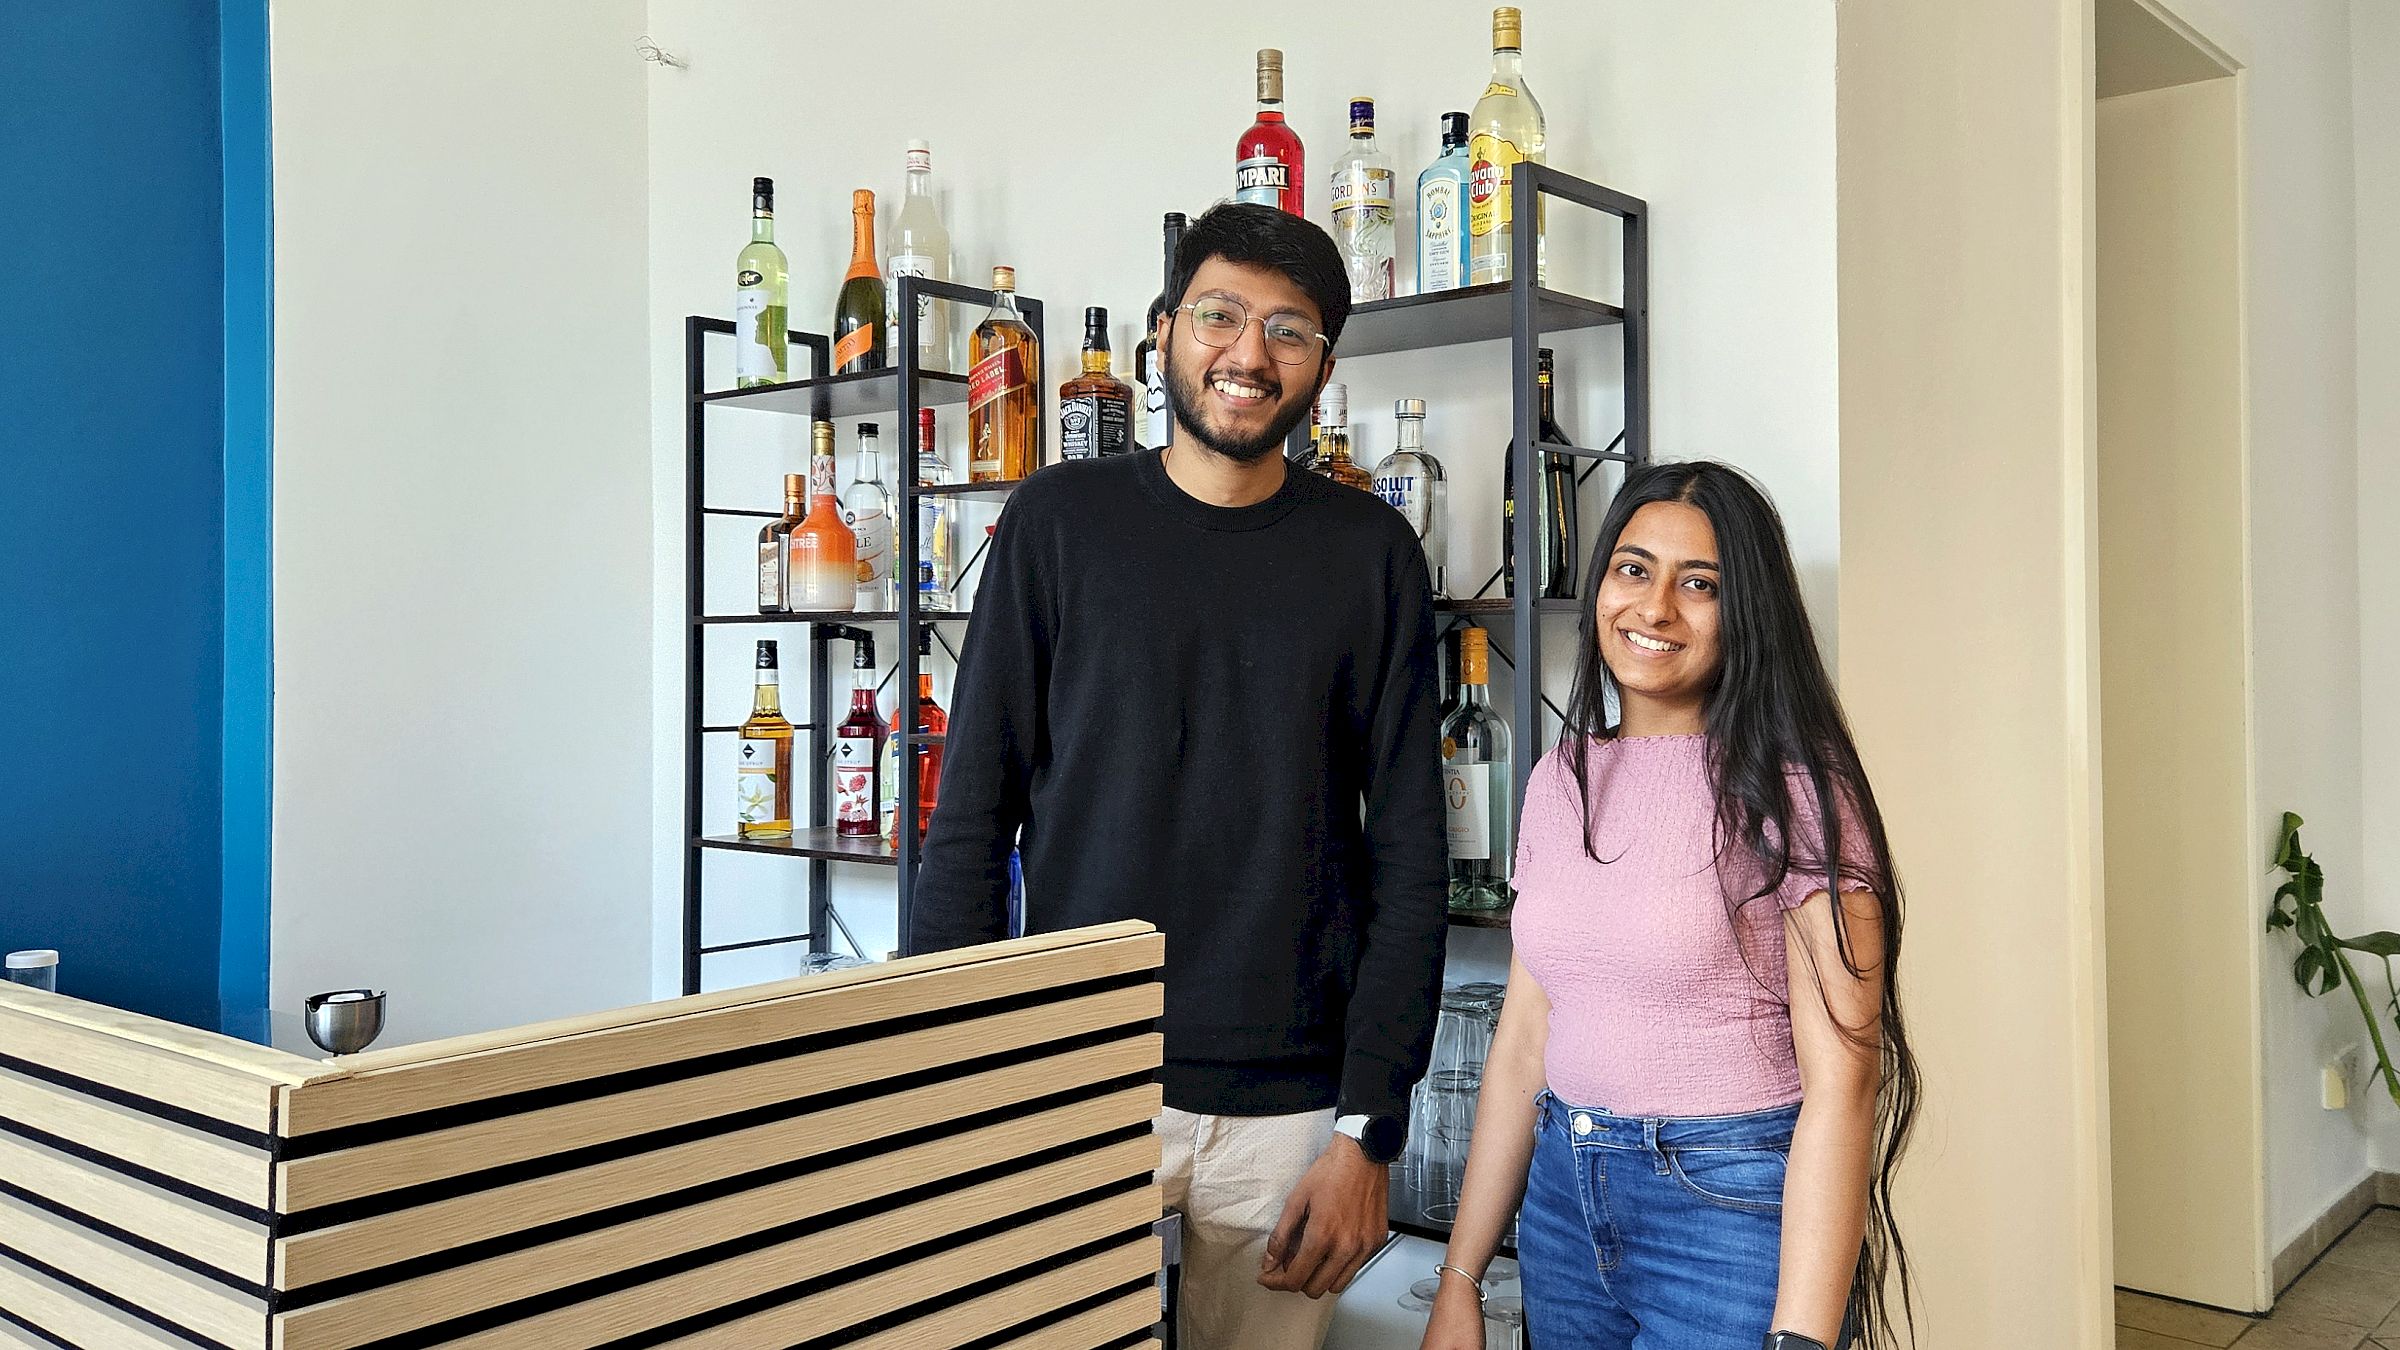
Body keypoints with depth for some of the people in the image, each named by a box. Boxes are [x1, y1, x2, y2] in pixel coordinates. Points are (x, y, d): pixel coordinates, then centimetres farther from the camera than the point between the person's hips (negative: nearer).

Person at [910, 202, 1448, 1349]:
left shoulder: (1368, 553, 1)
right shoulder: (1059, 523, 0)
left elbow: (1408, 856, 0)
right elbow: (972, 823, -1)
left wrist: (1369, 1127, -6)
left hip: (1290, 1103, 1)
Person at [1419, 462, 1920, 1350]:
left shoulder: (1792, 790, -12)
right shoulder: (1561, 780, 5)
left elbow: (1840, 1082, -16)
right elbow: (1523, 1043, 8)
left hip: (1735, 1210, -5)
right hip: (1564, 1200, 6)